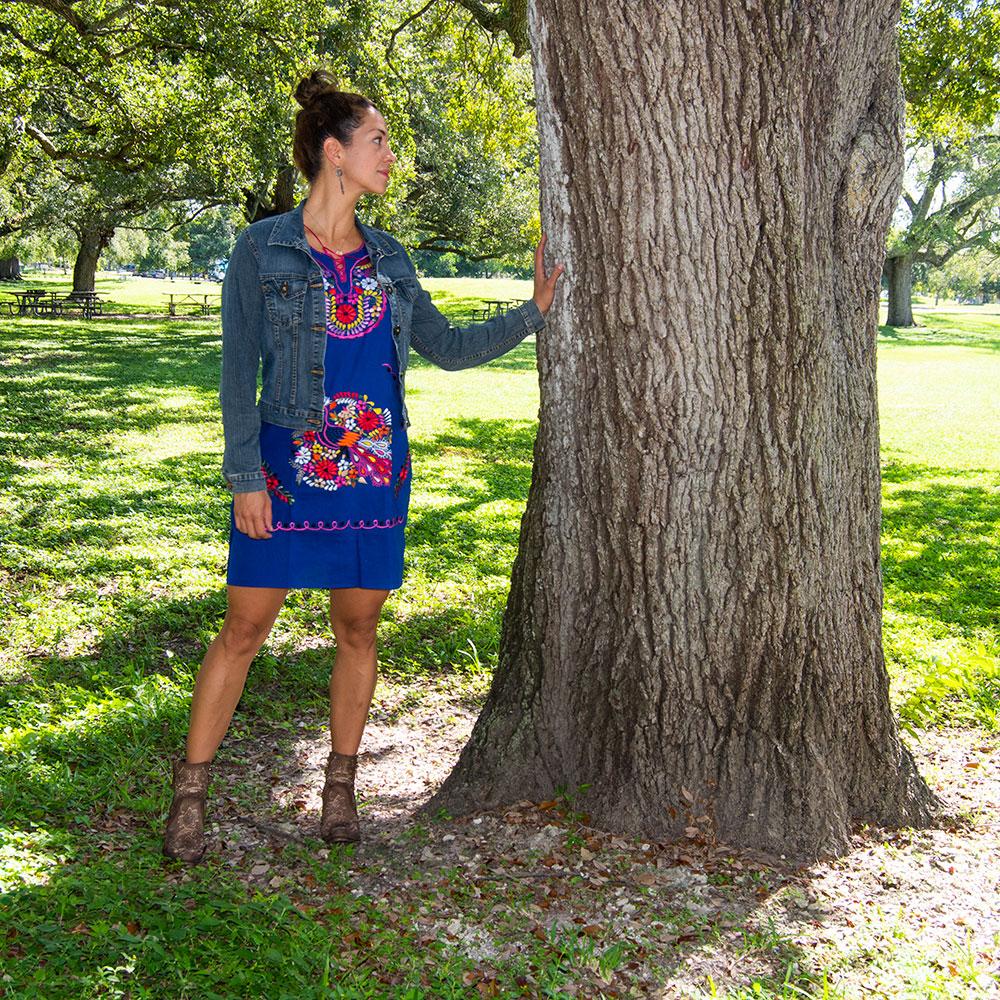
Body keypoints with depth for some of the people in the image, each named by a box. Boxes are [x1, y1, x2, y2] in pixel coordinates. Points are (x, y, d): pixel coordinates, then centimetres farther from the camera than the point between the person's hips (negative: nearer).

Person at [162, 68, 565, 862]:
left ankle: (341, 787, 24)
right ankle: (190, 796, 14)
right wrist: (245, 477, -11)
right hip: (289, 468, -4)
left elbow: (449, 348, 15)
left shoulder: (388, 259, 9)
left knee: (359, 626, 9)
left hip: (375, 471, 4)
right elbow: (238, 371, -6)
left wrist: (532, 313, 10)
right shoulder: (263, 249, -4)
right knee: (245, 628, 1)